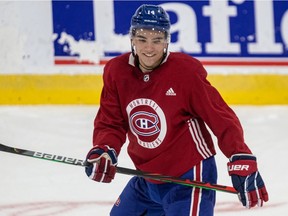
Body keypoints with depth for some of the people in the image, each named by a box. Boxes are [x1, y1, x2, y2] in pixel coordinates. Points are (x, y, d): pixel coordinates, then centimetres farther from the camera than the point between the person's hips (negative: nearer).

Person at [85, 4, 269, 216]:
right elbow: (110, 123, 1)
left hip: (189, 177, -6)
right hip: (147, 179, 7)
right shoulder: (116, 72, -4)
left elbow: (222, 119, -17)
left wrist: (242, 163, -26)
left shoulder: (186, 71, -18)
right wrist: (103, 152, -19)